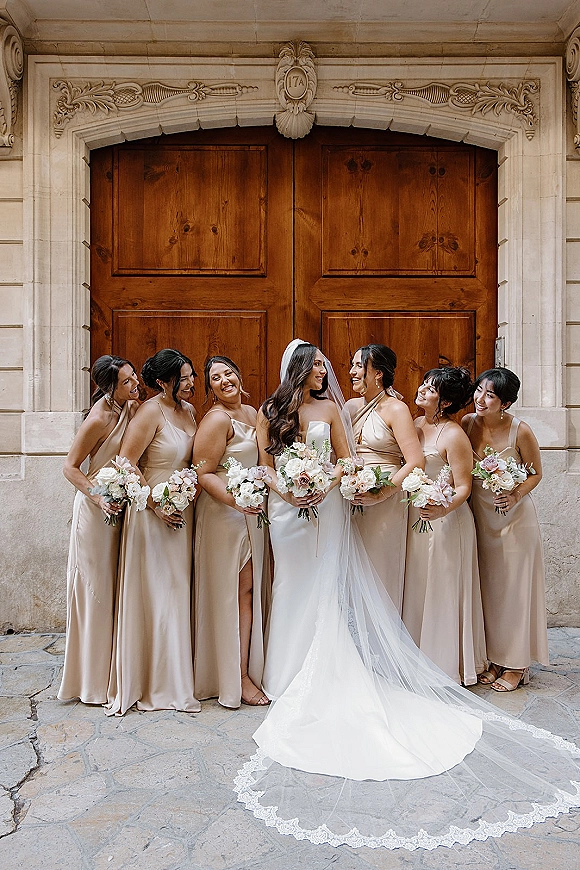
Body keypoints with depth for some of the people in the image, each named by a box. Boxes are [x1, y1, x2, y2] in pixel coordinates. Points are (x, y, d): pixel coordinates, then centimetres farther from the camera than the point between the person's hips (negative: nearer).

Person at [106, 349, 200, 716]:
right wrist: (156, 505, -17)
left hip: (183, 512, 7)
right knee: (156, 593, 2)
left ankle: (178, 676, 28)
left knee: (179, 590, 14)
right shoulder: (151, 413, -15)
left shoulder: (188, 410, 8)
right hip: (154, 513, -7)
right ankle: (157, 684, 16)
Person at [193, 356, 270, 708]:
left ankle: (250, 668, 24)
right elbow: (204, 473, -17)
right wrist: (234, 500, -30)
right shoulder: (217, 419, -13)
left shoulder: (252, 412, 13)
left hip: (252, 512, 8)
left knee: (252, 590, 12)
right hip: (224, 512, -8)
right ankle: (238, 678, 8)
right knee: (238, 590, -3)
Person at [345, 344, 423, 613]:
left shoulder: (396, 409, -8)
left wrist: (381, 494, -19)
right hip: (353, 501, 6)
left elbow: (416, 463, -15)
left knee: (381, 572, 5)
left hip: (385, 503, -6)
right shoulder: (351, 406, 10)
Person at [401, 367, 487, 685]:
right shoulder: (416, 425, 8)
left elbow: (463, 487, -14)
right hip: (414, 518, 7)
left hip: (446, 522, -7)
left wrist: (445, 508, -32)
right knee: (415, 591, 14)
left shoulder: (453, 435, -13)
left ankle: (447, 666, 19)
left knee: (442, 594, 3)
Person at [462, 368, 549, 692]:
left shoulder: (520, 431, -17)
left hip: (514, 517, -4)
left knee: (514, 588, 4)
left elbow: (536, 473, -5)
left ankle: (517, 664, 18)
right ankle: (497, 658, 25)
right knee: (488, 587, 10)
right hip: (480, 515, 4)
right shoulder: (468, 423, -7)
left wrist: (515, 496, -21)